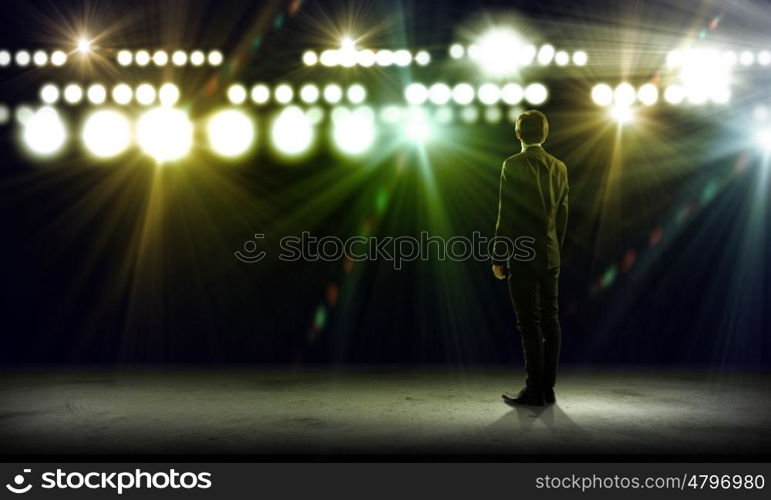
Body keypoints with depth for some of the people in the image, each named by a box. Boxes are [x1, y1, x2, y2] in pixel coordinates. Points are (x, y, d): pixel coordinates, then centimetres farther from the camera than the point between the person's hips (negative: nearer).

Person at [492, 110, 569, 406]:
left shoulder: (514, 165, -9)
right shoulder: (559, 167, 10)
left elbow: (506, 215, -12)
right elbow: (562, 214, 13)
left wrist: (498, 257, -7)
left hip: (523, 256, -6)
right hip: (551, 256, 6)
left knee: (530, 324, -3)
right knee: (550, 321, 10)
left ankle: (534, 391, 1)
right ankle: (548, 388, 17)